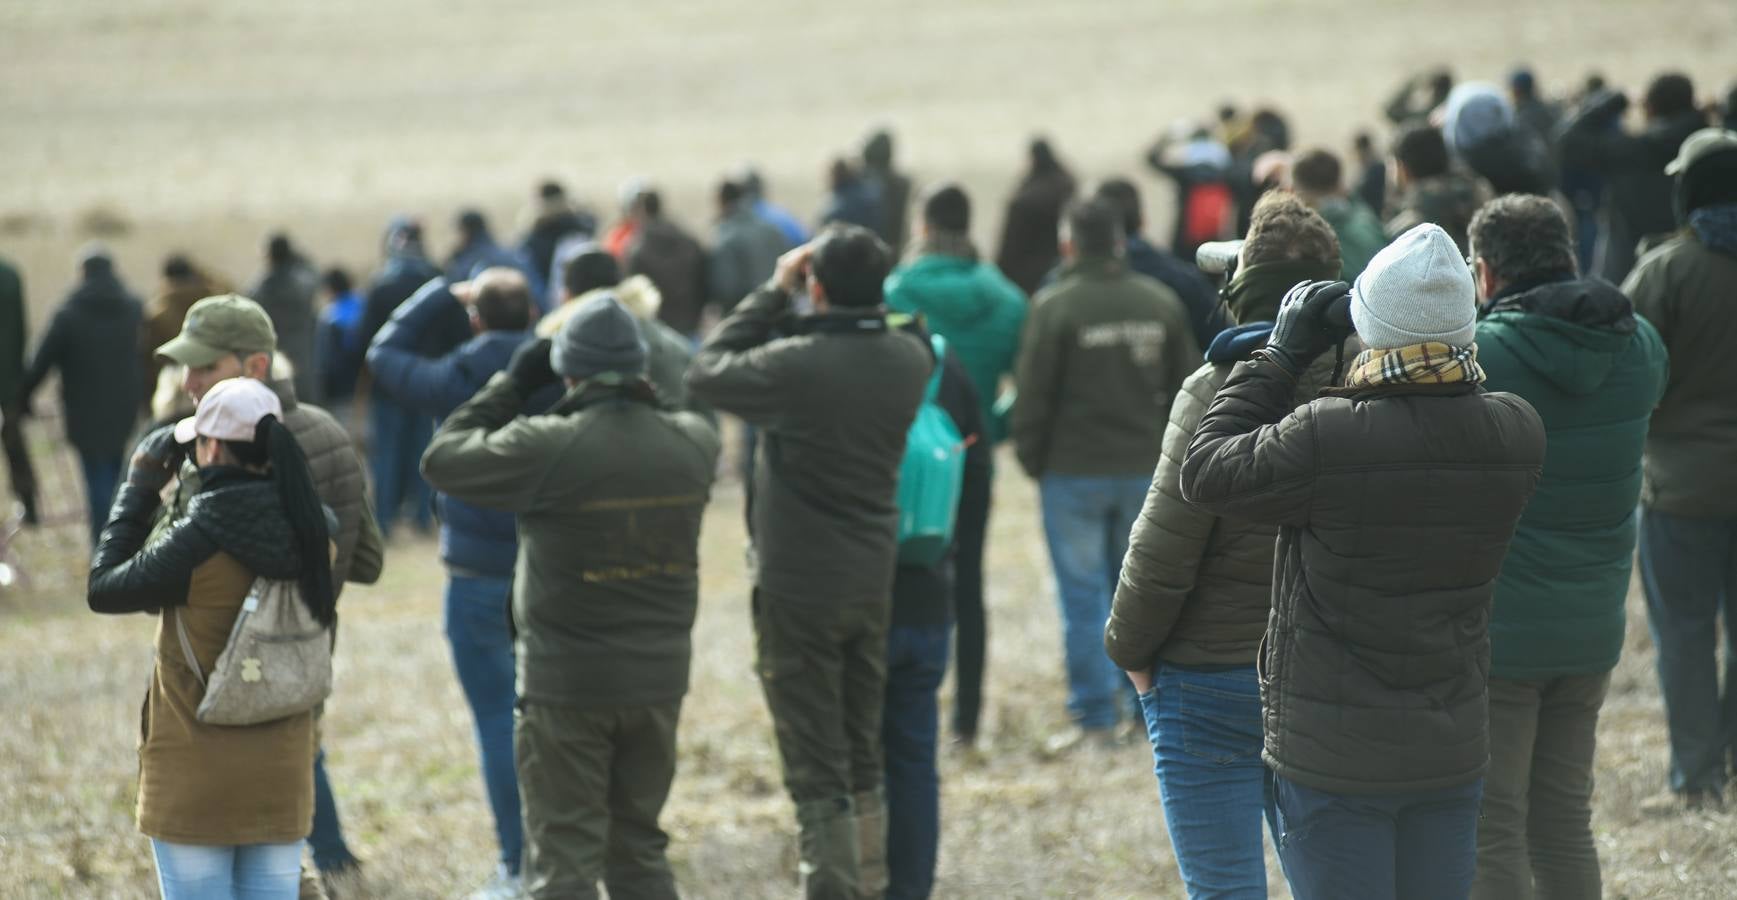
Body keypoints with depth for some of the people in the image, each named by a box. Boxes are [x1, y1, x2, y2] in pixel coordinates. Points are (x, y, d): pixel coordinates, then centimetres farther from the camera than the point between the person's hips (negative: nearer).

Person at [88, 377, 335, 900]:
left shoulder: (197, 544, -18)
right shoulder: (309, 537, -2)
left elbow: (103, 588, -7)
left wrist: (139, 489, 3)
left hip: (195, 778, -5)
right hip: (281, 776, 5)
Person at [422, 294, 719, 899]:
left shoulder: (546, 447, -18)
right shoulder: (693, 445, -2)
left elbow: (442, 457, -4)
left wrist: (512, 385, 4)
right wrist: (637, 393, 14)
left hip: (567, 685, -5)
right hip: (658, 681, 5)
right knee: (639, 851, 18)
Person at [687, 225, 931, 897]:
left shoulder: (796, 363, -22)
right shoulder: (908, 359, -4)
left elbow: (706, 373, -8)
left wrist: (774, 294, -2)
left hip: (799, 589, -6)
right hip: (874, 583, 6)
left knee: (817, 773, 0)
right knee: (863, 760, 18)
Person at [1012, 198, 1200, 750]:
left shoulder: (1056, 306, -12)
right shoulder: (1161, 303, 4)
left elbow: (1034, 395, -9)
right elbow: (1187, 388, 10)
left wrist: (1032, 460, 4)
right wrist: (1169, 452, 18)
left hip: (1073, 471, -4)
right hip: (1145, 470, 4)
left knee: (1082, 596, 1)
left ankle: (1094, 716, 1)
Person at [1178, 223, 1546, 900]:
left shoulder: (1326, 438, -23)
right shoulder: (1516, 435, -7)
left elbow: (1207, 473, -8)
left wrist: (1280, 358, -1)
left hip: (1335, 761, -5)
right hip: (1453, 754, 5)